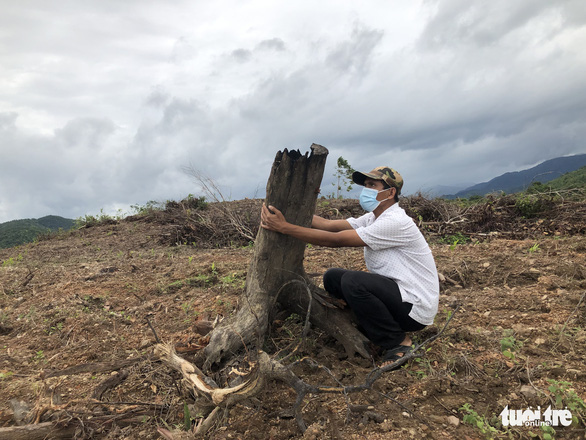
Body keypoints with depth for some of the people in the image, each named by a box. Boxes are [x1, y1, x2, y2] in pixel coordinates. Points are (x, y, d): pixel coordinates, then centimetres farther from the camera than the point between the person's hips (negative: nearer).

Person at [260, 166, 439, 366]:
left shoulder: (395, 222, -24)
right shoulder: (373, 218, 6)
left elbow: (336, 240, -27)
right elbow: (328, 224, -3)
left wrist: (285, 227, -27)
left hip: (416, 307, -9)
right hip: (393, 293, 9)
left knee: (353, 280, -31)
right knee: (332, 277, 1)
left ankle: (398, 342, -10)